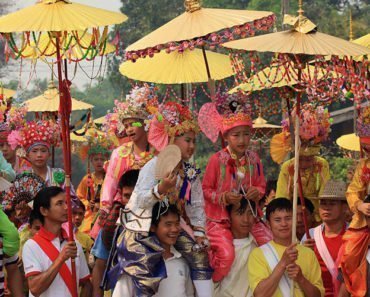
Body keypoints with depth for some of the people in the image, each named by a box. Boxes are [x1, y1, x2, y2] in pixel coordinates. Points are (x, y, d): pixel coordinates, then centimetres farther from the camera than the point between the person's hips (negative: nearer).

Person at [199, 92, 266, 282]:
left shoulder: (253, 159, 2)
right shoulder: (217, 159, -12)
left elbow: (261, 185, 12)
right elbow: (206, 189, -5)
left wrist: (257, 192, -11)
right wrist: (224, 197, -20)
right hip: (220, 218, -5)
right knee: (226, 254, -26)